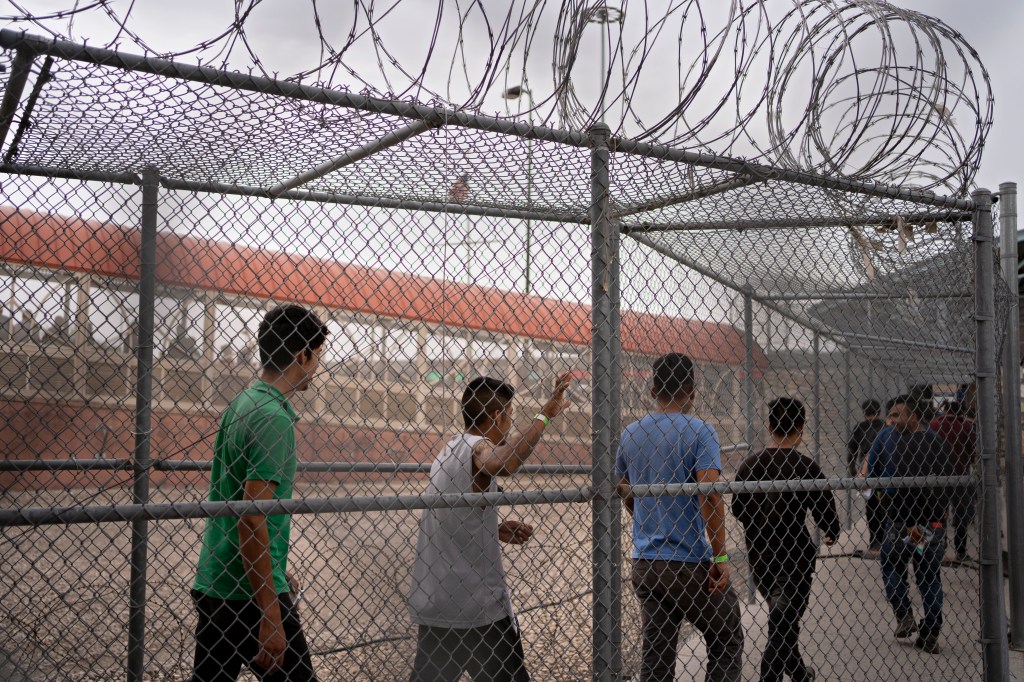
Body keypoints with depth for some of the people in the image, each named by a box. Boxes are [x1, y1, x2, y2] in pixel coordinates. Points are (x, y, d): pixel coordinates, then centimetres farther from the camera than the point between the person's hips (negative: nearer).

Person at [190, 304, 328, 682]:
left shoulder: (240, 403, 9)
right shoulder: (275, 417, -17)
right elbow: (252, 519, -22)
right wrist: (270, 616, -19)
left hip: (212, 585, 9)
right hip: (252, 593, -9)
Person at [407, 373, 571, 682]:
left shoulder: (450, 449, 11)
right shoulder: (477, 447, -14)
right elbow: (499, 464, -40)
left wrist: (496, 530, 9)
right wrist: (544, 416, -35)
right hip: (479, 607, -8)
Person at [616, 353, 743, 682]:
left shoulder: (630, 434, 7)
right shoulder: (698, 431, -10)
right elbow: (709, 495, -20)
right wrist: (720, 556, -14)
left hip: (644, 563, 6)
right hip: (690, 562, -5)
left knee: (656, 652, 13)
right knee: (727, 643, 10)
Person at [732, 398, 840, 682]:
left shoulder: (749, 465, -3)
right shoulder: (806, 467, -15)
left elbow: (738, 509, 6)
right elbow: (826, 511, -11)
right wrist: (831, 535, 13)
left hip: (758, 554, 5)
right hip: (794, 555, -5)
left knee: (781, 618, 24)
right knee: (783, 626, 4)